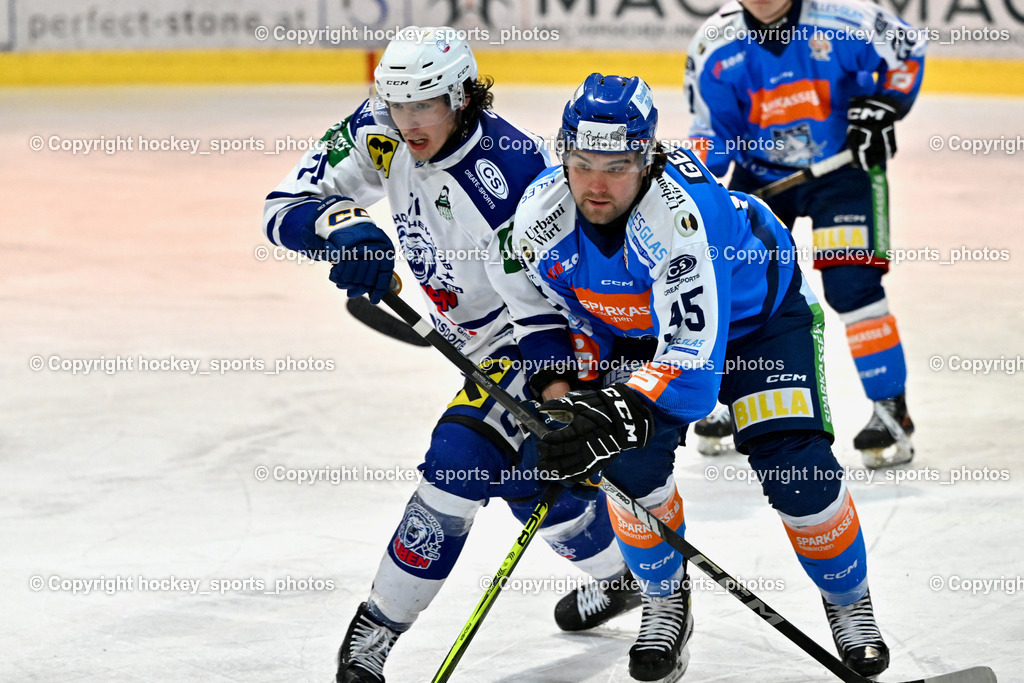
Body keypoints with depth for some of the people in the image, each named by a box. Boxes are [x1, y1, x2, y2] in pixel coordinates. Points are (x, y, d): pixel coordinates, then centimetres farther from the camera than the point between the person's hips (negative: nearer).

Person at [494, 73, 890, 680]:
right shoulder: (542, 213, -25)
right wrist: (558, 383, -13)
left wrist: (622, 413, -59)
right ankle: (666, 603, 9)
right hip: (634, 327, 4)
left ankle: (849, 600, 12)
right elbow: (531, 304, -2)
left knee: (796, 466, -16)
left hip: (755, 310, -4)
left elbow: (695, 352, -48)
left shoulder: (680, 211, -43)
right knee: (629, 459, -17)